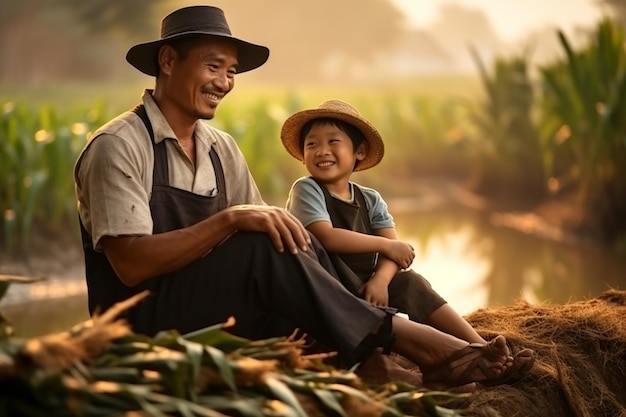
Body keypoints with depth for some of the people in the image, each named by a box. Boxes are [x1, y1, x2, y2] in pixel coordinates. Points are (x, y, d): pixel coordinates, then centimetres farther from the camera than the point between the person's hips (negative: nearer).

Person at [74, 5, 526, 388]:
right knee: (265, 244, -26)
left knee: (284, 236, -15)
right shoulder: (118, 147, -12)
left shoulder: (221, 148, 10)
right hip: (148, 323, -7)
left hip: (213, 312, 7)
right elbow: (130, 263, -22)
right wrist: (230, 219, -29)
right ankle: (404, 339, -19)